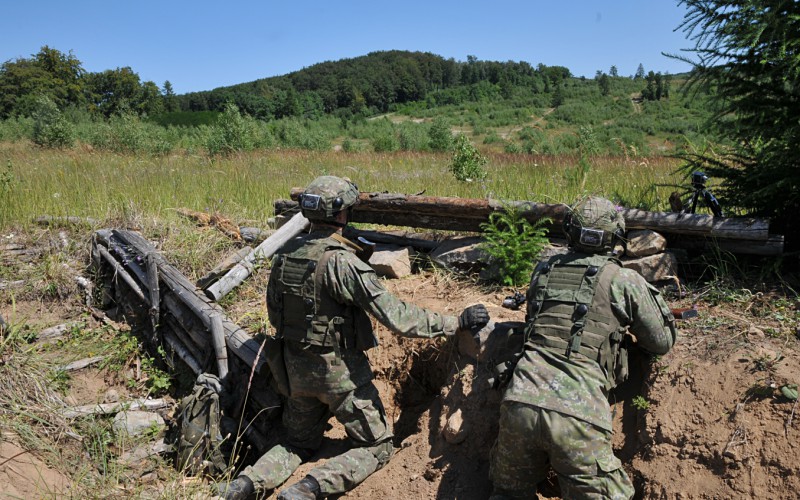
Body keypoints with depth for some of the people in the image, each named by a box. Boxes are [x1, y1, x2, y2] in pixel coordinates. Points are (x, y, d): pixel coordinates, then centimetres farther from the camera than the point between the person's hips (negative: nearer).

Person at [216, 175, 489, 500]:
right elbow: (393, 314, -25)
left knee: (299, 445, 26)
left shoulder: (284, 255, -2)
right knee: (378, 448, 11)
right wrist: (456, 322, -18)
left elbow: (274, 314, 9)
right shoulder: (341, 262, -24)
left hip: (296, 368, 7)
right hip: (339, 371, -6)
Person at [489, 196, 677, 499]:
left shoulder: (543, 270, 14)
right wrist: (651, 293, 33)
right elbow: (662, 343, 16)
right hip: (578, 416, -3)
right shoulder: (626, 281, 4)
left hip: (520, 403, 4)